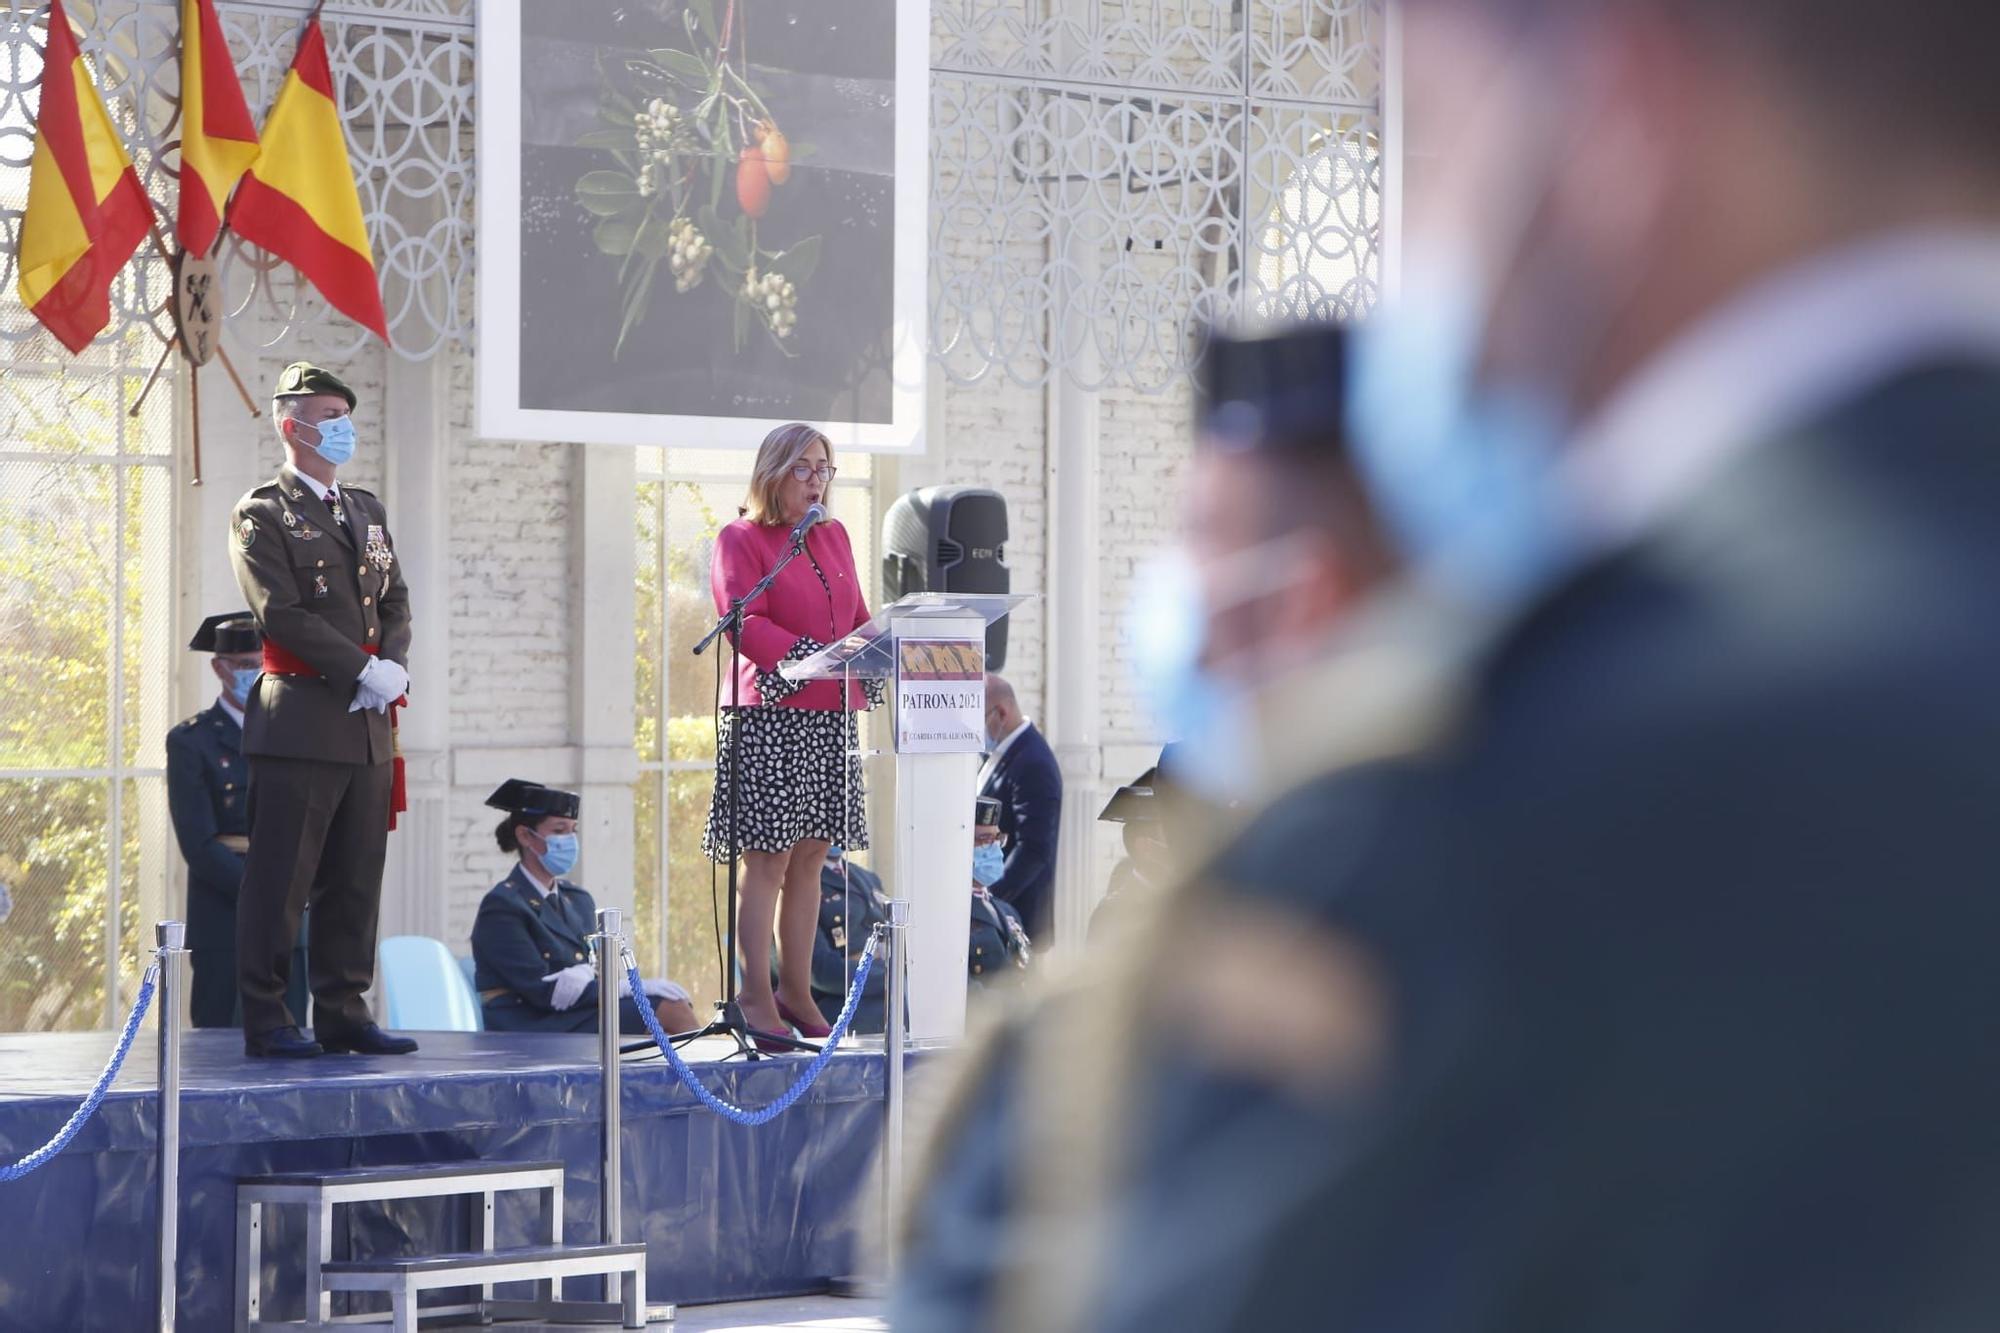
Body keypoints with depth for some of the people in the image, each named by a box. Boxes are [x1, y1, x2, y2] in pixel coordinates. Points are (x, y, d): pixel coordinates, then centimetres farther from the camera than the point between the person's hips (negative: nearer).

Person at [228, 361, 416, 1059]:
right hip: (300, 720, -7)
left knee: (356, 878, 7)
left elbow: (394, 600, 17)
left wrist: (393, 665, -3)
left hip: (369, 723, 7)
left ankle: (344, 1014, 13)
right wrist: (364, 671, -14)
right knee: (281, 877, -4)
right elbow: (281, 614, -12)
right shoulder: (261, 514, -3)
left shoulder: (366, 509, 20)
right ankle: (265, 1020, 0)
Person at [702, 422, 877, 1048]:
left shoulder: (833, 536, 18)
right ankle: (756, 995, -4)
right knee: (767, 858, -7)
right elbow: (744, 624, -13)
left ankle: (796, 989, 14)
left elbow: (858, 620, 20)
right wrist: (816, 656, -22)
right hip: (767, 714, -6)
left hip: (830, 716, 6)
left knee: (810, 857, 8)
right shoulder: (740, 539, -2)